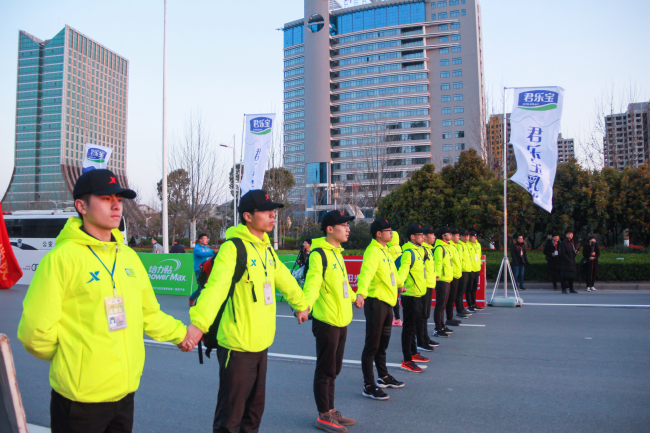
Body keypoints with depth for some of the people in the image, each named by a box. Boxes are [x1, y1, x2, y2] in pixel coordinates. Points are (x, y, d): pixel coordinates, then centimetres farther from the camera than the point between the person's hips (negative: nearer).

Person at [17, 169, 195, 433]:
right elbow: (35, 332, -11)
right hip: (80, 400, -6)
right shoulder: (62, 257, -14)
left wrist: (179, 333, 16)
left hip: (126, 391, 6)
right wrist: (68, 360, 3)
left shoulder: (128, 256, 7)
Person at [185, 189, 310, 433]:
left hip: (261, 344, 8)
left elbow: (285, 280, 23)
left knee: (255, 408, 21)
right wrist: (198, 323, -42)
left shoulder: (266, 248, 9)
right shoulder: (232, 248, -16)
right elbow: (215, 287, -29)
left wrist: (301, 306, 35)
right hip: (237, 346, -8)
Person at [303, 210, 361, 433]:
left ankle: (330, 410, 31)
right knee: (325, 370, 4)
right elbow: (312, 283, -26)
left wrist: (354, 296, 36)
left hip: (341, 320, 9)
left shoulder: (337, 252, 13)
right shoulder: (319, 253, -15)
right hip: (326, 321, -9)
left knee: (334, 369, 18)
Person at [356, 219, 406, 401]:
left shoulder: (385, 251, 13)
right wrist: (361, 293, -51)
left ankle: (384, 377, 37)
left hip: (387, 301, 9)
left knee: (383, 343, 21)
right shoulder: (372, 252, -17)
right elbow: (366, 273, -35)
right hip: (376, 302, -9)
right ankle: (369, 386, 7)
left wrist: (400, 284, 47)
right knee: (372, 346, -2)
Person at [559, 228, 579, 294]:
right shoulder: (563, 243, -9)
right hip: (565, 263, -8)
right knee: (565, 276, -6)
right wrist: (569, 260, -16)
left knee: (572, 276, 10)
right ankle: (564, 289, 0)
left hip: (572, 262, 8)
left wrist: (576, 253, 2)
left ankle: (571, 288, 19)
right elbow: (562, 253, -13)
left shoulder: (572, 243, 16)